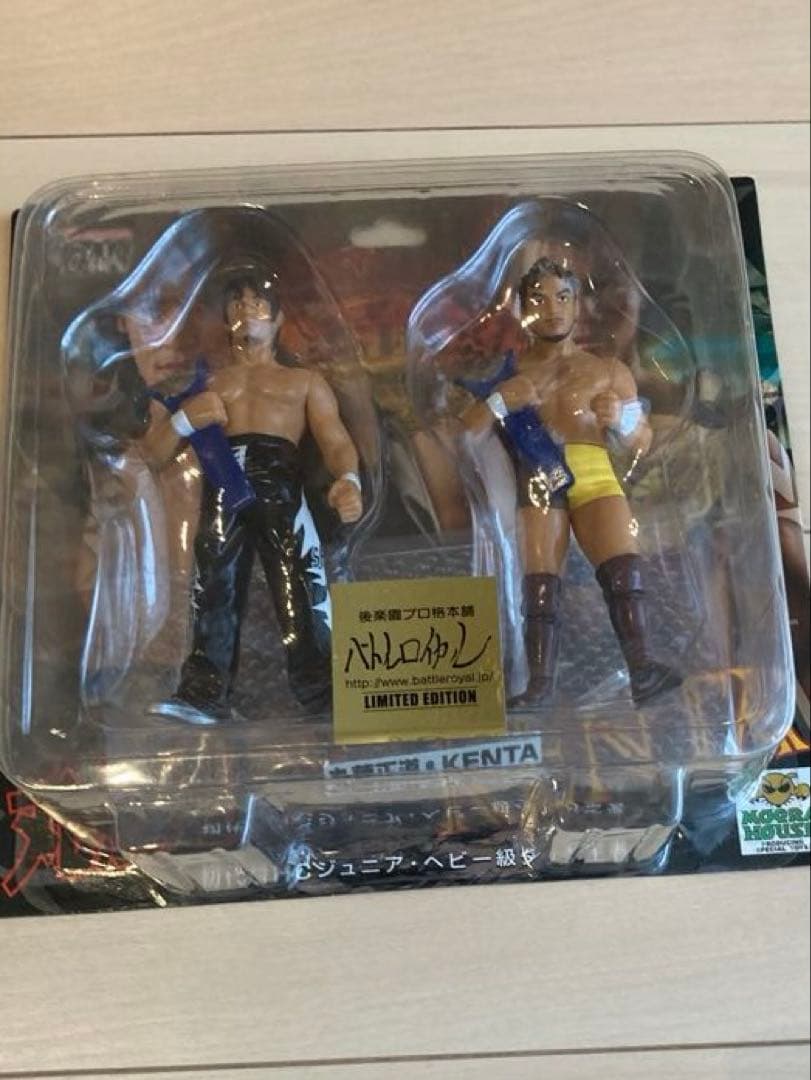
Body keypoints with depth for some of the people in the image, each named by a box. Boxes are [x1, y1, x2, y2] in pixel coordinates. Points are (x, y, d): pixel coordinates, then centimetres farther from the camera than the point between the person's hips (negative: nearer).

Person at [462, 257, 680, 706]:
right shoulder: (508, 371, 17)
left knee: (624, 567, -19)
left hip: (595, 475, 1)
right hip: (538, 479, 0)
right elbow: (465, 432, 9)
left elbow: (642, 446, 17)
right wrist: (500, 401, -8)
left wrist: (620, 419, -5)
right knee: (540, 581, -11)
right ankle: (540, 682, -12)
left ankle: (642, 669, -23)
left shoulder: (609, 371, 18)